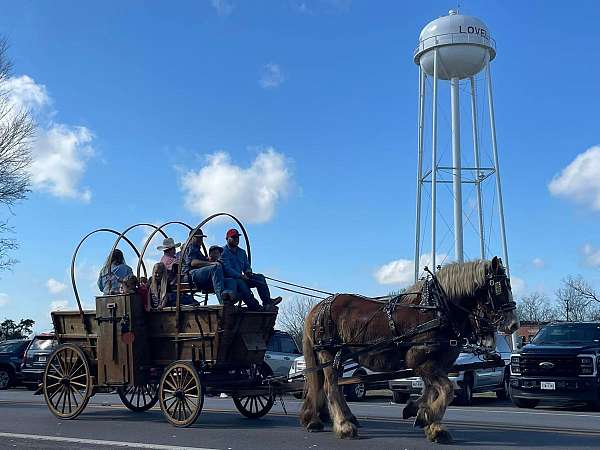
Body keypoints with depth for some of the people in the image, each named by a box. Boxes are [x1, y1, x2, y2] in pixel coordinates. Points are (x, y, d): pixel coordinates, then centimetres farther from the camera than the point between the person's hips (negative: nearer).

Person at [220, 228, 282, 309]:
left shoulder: (242, 252, 22)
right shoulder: (223, 252, -3)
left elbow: (247, 265, 21)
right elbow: (227, 268, -15)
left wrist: (248, 271, -4)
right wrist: (240, 276, -25)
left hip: (241, 278, 7)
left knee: (260, 277, -13)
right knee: (240, 283, -38)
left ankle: (267, 302, -29)